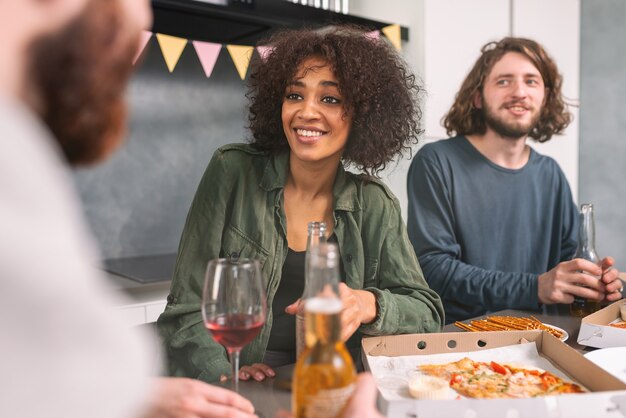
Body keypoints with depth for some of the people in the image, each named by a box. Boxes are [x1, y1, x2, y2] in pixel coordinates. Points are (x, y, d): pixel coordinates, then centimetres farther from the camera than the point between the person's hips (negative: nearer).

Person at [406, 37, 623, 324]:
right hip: (453, 334, -5)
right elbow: (431, 267, -16)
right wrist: (534, 287, -22)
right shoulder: (437, 163, -9)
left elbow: (568, 254, 16)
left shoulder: (550, 174, 11)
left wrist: (594, 282, -7)